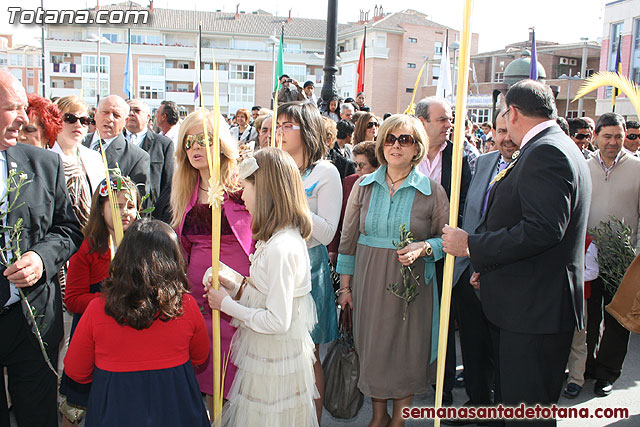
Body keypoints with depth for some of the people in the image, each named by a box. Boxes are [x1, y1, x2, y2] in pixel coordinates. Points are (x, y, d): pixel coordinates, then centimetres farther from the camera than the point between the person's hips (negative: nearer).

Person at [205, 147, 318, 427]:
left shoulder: (281, 248, -28)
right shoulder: (288, 236, 2)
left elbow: (277, 321, -26)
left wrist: (227, 304, -16)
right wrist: (235, 289, 1)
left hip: (274, 362, -9)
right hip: (266, 353, 9)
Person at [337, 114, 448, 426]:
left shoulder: (432, 191, -3)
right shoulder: (364, 186, 2)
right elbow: (348, 238, 6)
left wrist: (423, 248, -18)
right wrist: (345, 284, 5)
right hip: (369, 282, 2)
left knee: (407, 348, 7)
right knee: (372, 346, 10)